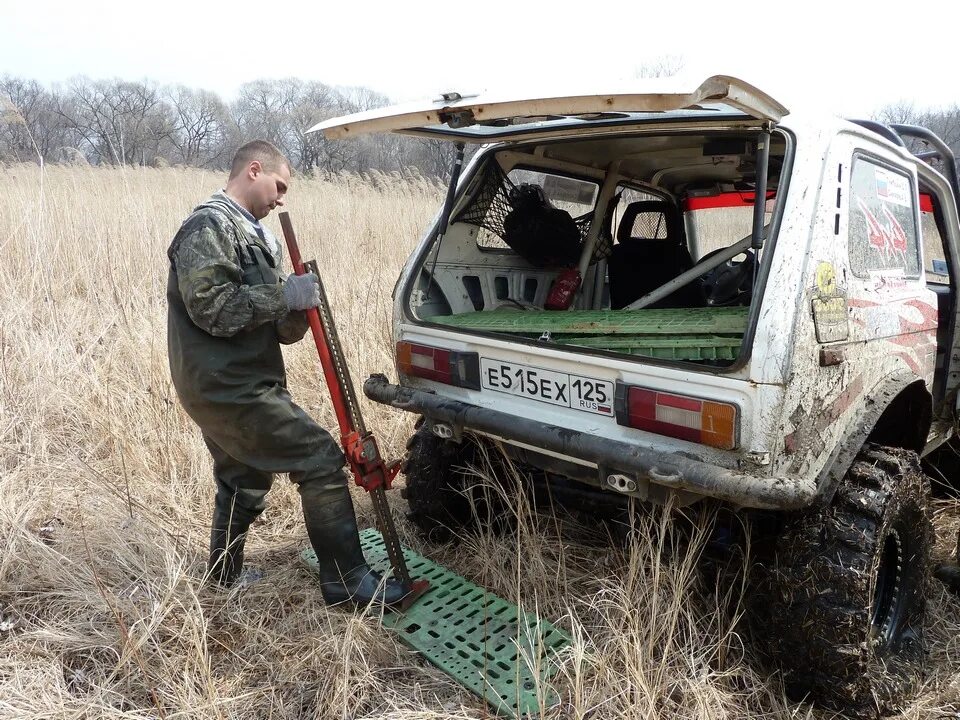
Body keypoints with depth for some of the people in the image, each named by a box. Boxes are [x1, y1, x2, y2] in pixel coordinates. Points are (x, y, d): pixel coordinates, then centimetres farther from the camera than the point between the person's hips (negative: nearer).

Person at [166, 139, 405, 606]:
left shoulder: (250, 234, 18)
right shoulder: (209, 226, -12)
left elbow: (276, 329, 15)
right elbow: (213, 308, -23)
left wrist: (299, 308, -6)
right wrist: (284, 294, -17)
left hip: (229, 387, 10)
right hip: (228, 388, -10)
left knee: (243, 485, 20)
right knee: (321, 460, -9)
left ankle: (223, 585, 38)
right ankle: (346, 581, 1)